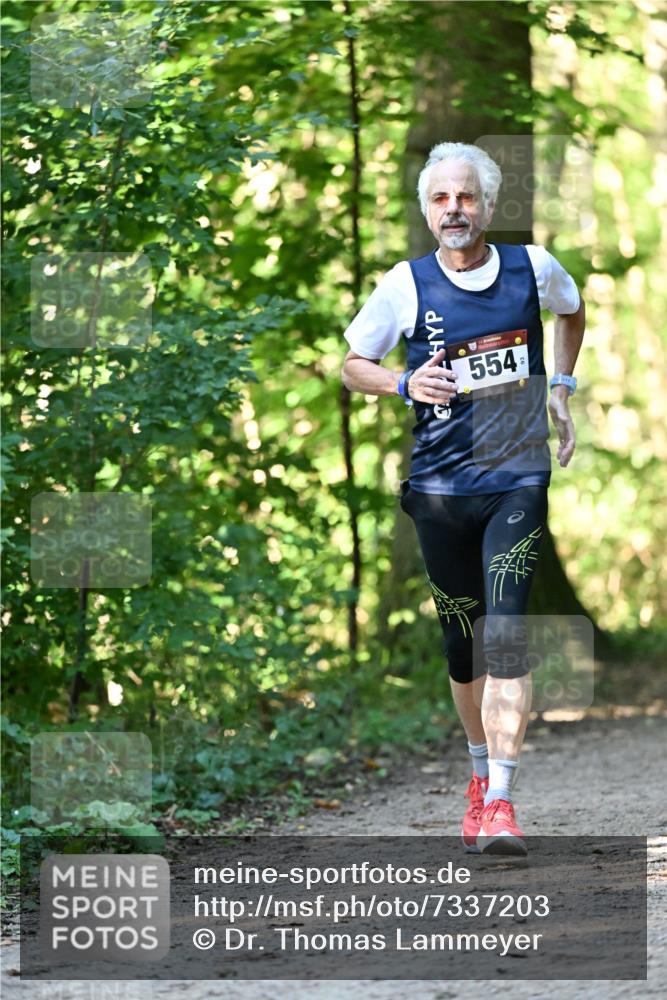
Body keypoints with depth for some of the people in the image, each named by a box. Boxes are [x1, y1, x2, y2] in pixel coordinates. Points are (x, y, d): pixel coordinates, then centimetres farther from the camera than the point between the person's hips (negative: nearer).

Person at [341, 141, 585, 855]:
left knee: (507, 635, -15)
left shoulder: (532, 268, 1)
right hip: (440, 486, 1)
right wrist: (404, 384, -13)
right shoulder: (406, 286, -3)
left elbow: (571, 312, 24)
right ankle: (481, 771, 31)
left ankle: (499, 802, -18)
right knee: (463, 643, 8)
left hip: (518, 481, -1)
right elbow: (352, 366, 7)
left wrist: (560, 387, 12)